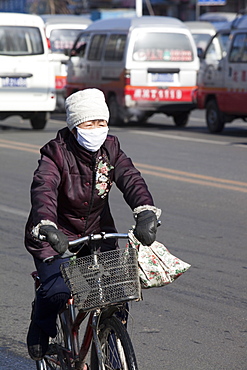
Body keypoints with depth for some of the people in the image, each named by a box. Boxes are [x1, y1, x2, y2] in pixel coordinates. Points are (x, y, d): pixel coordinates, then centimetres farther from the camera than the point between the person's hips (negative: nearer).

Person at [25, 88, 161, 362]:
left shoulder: (110, 149, -6)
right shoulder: (56, 153, -19)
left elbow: (131, 180, -21)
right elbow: (43, 189, -36)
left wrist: (146, 213, -42)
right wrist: (46, 227, -56)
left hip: (97, 232, 4)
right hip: (56, 235, -4)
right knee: (56, 291, -22)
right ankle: (40, 330, 13)